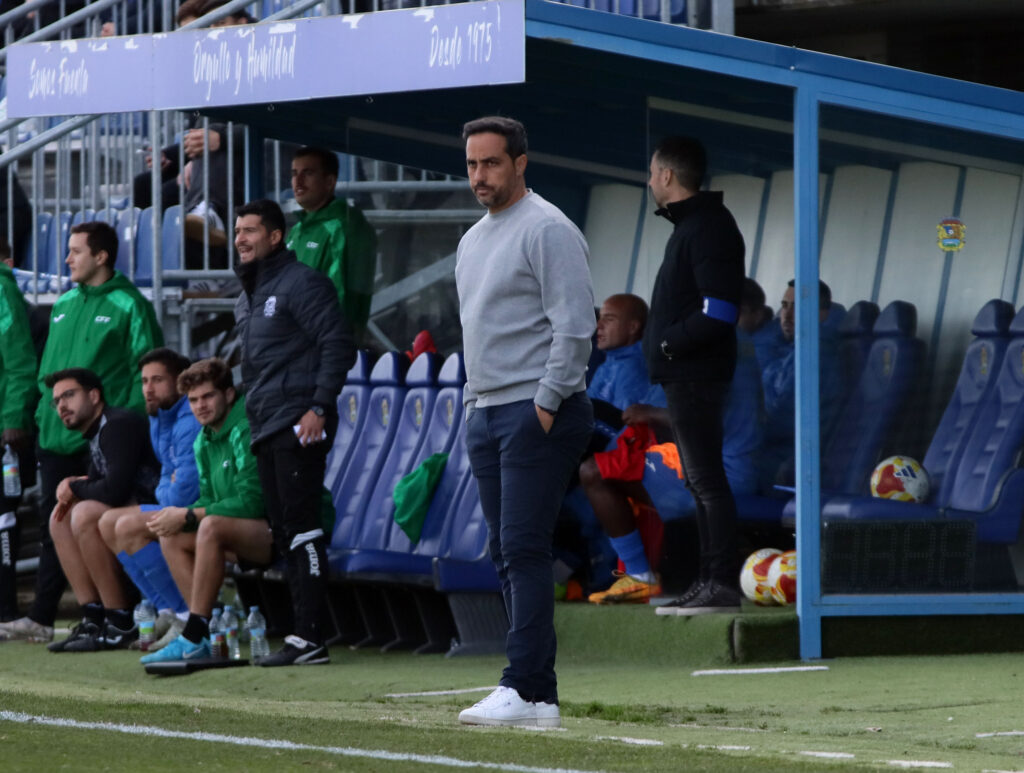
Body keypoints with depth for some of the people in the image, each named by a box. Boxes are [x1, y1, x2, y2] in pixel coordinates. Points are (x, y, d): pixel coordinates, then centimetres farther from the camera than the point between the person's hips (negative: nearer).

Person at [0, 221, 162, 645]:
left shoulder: (128, 305, -6)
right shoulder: (64, 305, 16)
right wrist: (44, 415, 14)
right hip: (59, 436, 7)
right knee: (53, 526, 8)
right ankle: (40, 617, 11)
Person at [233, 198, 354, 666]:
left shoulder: (301, 284, -8)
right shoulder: (247, 297, 21)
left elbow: (338, 345, -13)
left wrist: (318, 407, -19)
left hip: (298, 426, -10)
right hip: (265, 430, 10)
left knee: (302, 530, -12)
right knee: (284, 534, 9)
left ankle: (309, 639, -14)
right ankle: (303, 634, 11)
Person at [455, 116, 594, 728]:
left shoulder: (547, 230, -9)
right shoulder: (474, 240, 19)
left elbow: (575, 325, -15)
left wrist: (547, 404, -18)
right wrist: (474, 402, 17)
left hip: (537, 413, -9)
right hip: (485, 414, 9)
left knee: (524, 549, -14)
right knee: (507, 556, 7)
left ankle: (528, 690, -18)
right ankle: (536, 692, 8)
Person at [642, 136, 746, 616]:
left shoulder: (707, 229, -14)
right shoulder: (690, 225, 18)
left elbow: (718, 313, -23)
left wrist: (668, 343, -16)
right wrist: (665, 346, 10)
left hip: (696, 377, -11)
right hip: (686, 375, 11)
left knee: (706, 479, -10)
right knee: (699, 481, 13)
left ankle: (723, 584, -11)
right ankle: (710, 581, 17)